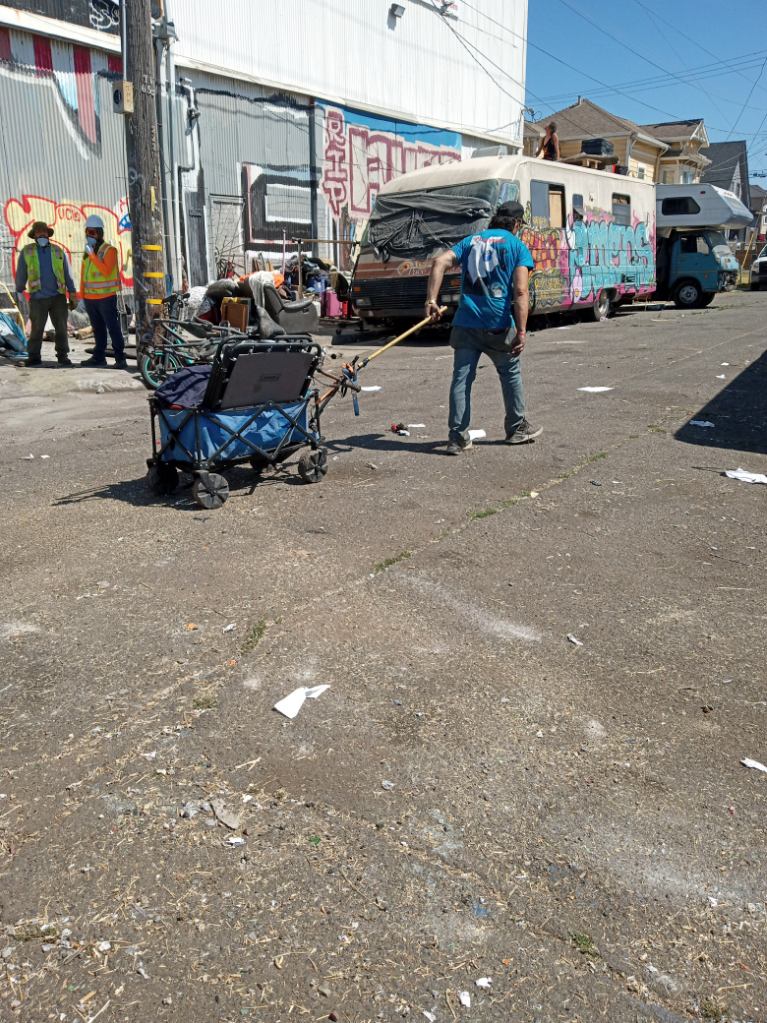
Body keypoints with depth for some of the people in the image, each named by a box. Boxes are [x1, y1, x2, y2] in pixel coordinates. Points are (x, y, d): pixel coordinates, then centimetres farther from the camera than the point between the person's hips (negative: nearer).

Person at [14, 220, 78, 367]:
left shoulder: (58, 251, 8)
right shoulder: (27, 252, 4)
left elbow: (67, 274, 8)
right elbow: (21, 275, 7)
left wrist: (73, 295, 3)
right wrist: (19, 294, 5)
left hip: (58, 297, 1)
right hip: (38, 298, -1)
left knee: (61, 327, 0)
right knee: (36, 329, -1)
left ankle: (63, 356, 8)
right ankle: (34, 357, 6)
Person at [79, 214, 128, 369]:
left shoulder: (109, 250, -6)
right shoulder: (87, 251, 14)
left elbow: (106, 271, -20)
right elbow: (84, 275, 18)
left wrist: (92, 255, -22)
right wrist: (82, 296, 17)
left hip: (106, 298, -6)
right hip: (90, 298, 6)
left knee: (113, 328, -5)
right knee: (98, 329, 12)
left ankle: (120, 359, -4)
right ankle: (99, 357, 19)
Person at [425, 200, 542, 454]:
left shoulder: (470, 241, 16)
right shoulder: (517, 246, 4)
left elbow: (440, 262, 0)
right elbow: (520, 292, -7)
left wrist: (431, 300, -5)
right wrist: (521, 332, -10)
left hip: (465, 323, 3)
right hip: (498, 325, -2)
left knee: (461, 378, 5)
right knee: (511, 374, 17)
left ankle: (458, 437, 3)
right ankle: (517, 428, 29)